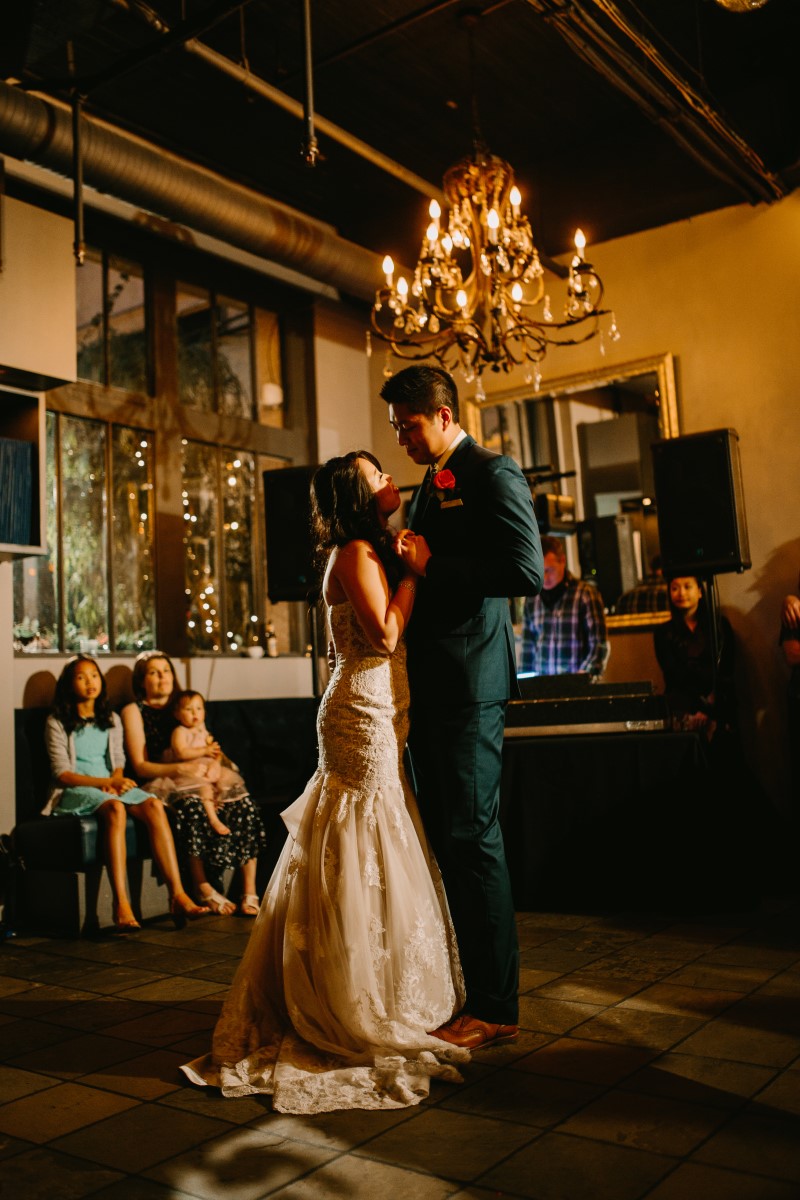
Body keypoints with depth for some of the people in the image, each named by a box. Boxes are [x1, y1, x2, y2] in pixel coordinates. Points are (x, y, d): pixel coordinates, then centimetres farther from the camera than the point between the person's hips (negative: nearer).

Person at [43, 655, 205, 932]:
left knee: (154, 806, -28)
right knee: (115, 808, -39)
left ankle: (177, 896, -37)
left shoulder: (112, 720, 20)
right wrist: (105, 782, -16)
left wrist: (116, 780, -8)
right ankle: (121, 907, -47)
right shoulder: (57, 722, 4)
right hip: (75, 792, -5)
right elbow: (62, 773, -5)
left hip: (111, 788, 5)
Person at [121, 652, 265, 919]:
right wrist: (180, 769, -20)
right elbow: (140, 766, -4)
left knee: (243, 805, -24)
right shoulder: (134, 711, 8)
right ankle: (203, 888, -26)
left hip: (197, 780, 5)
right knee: (193, 805, -38)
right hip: (160, 786, -5)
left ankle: (249, 893, -27)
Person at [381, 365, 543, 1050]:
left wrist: (432, 566, -15)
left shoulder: (493, 475, -7)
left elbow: (528, 571, -18)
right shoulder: (430, 487, 21)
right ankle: (456, 985, 26)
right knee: (443, 836, 14)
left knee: (473, 838, -5)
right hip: (429, 685, 10)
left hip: (468, 684, -9)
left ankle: (495, 1007, 5)